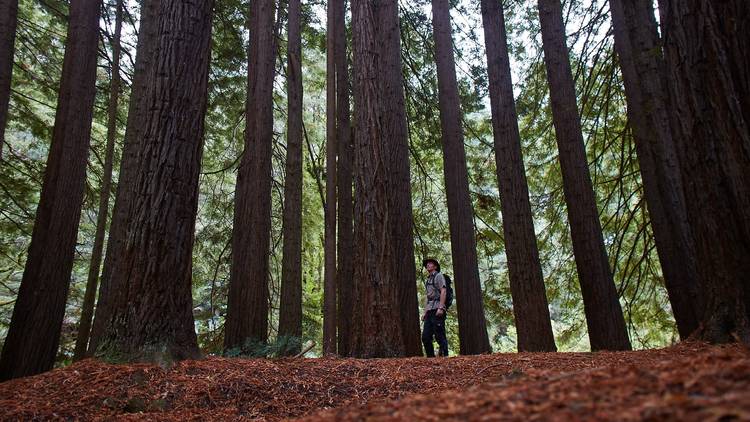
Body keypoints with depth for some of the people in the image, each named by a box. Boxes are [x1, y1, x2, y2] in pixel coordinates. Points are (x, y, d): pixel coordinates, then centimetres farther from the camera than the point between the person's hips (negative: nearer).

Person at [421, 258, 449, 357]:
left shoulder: (438, 276, 3)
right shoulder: (428, 280, 25)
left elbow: (443, 291, -10)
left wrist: (440, 307, -20)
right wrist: (425, 312, 19)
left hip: (437, 310, -8)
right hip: (430, 311, 8)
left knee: (439, 336, -9)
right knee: (425, 337, 3)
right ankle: (431, 358, 7)